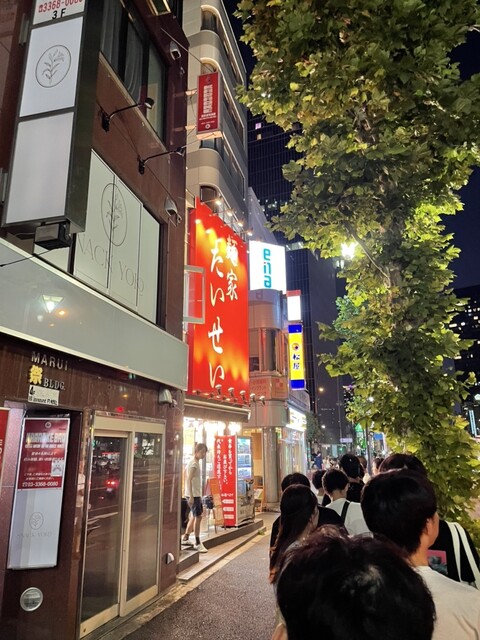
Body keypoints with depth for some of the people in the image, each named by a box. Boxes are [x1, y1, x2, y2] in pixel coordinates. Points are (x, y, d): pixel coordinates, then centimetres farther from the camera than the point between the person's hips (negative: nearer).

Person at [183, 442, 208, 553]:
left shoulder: (196, 462, 13)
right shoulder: (193, 463, -16)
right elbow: (189, 480, -22)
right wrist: (191, 496, -25)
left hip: (196, 494, 10)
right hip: (193, 495, -10)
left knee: (194, 516, 18)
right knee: (198, 517, -5)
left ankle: (185, 538, 29)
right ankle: (197, 543, 2)